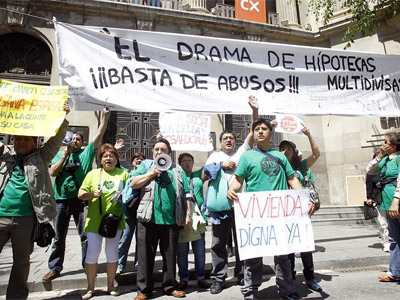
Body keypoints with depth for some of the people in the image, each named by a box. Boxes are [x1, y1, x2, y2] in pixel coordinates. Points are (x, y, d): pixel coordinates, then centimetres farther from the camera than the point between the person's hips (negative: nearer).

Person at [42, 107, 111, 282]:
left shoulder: (87, 152, 5)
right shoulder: (60, 154, 12)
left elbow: (100, 134, -1)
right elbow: (52, 173, 0)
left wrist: (105, 117, -7)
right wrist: (65, 154, -6)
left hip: (81, 199, -2)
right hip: (61, 199, 2)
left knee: (85, 234, 4)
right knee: (59, 236, 11)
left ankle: (87, 265, 16)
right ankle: (55, 268, 23)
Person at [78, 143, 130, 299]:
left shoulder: (124, 174, 6)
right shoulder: (93, 173, 5)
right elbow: (80, 194, 3)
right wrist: (92, 194, -15)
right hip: (95, 220, 0)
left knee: (112, 252, 9)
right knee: (93, 252, 2)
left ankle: (111, 286, 25)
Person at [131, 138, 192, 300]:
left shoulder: (178, 170, 11)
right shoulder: (146, 166, 9)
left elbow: (186, 194, 9)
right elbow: (133, 184, -4)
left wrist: (188, 214, 1)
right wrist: (152, 173, -9)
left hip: (171, 220, 1)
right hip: (148, 219, -1)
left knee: (170, 256, 12)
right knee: (145, 256, 8)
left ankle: (170, 286, 28)